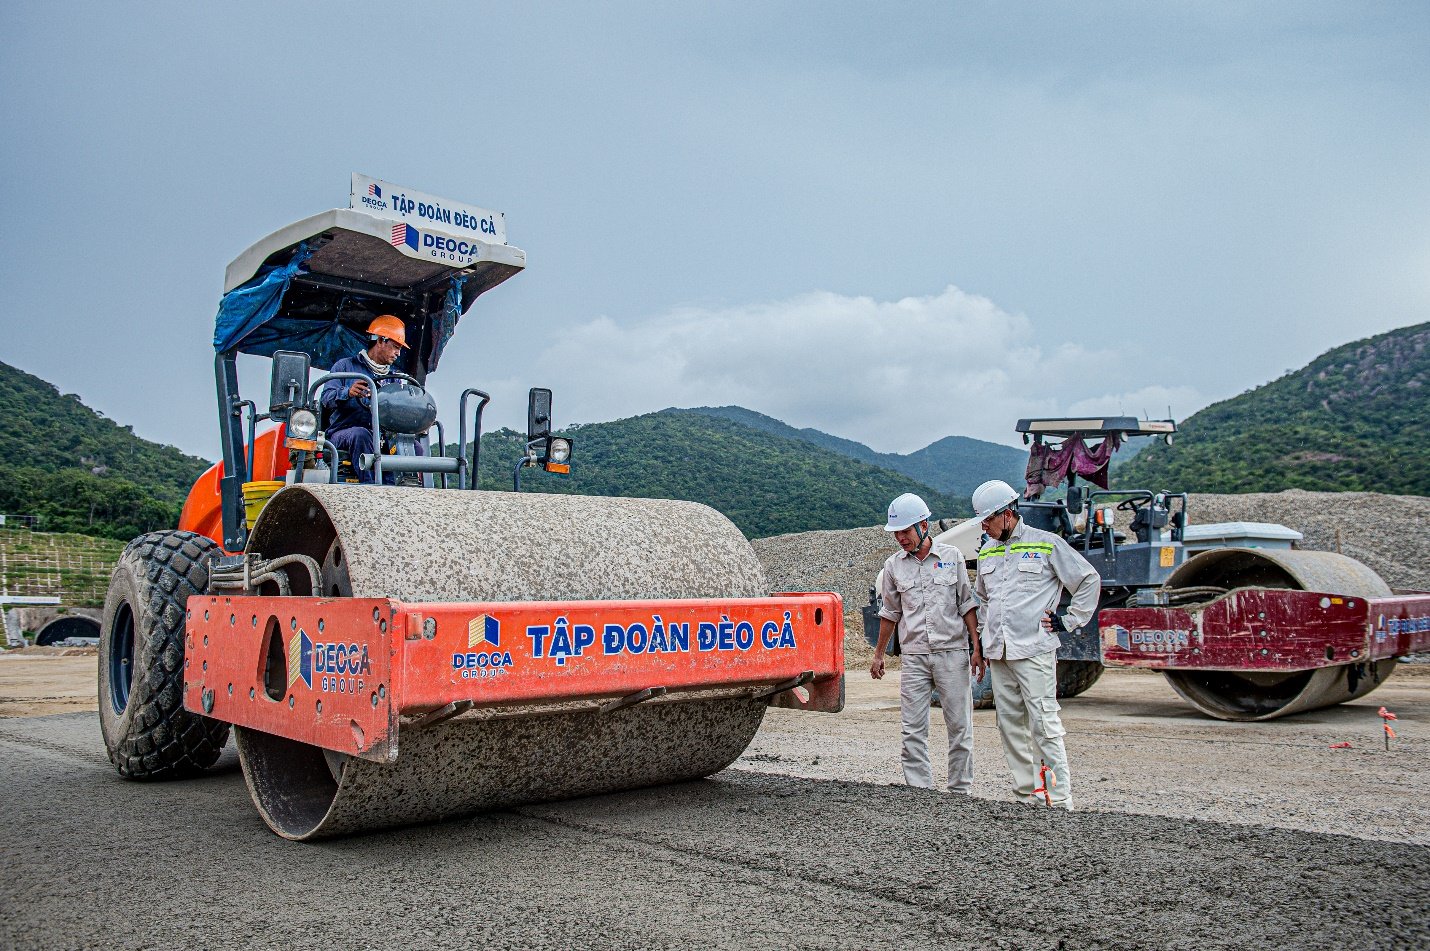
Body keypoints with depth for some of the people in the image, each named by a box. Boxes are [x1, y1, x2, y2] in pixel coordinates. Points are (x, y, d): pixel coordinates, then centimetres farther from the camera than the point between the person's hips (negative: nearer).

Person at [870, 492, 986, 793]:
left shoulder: (951, 556, 3)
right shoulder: (894, 565, 7)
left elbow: (967, 604, 5)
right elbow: (890, 613, 16)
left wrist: (976, 648, -1)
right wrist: (878, 654, 16)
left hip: (952, 653, -1)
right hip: (914, 657, 2)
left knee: (959, 726, 3)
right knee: (913, 730, -1)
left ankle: (960, 791, 14)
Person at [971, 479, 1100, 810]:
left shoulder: (1046, 544, -3)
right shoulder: (987, 552, 15)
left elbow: (1089, 580, 2)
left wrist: (1070, 621, 0)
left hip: (1034, 650, -6)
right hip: (998, 654, 6)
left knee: (1044, 725, -9)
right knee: (1010, 726, 8)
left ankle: (1060, 800, -4)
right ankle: (1025, 795, 16)